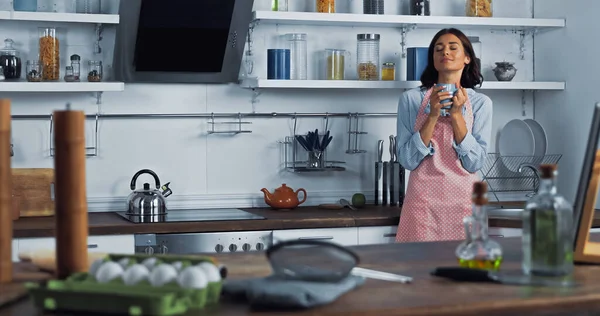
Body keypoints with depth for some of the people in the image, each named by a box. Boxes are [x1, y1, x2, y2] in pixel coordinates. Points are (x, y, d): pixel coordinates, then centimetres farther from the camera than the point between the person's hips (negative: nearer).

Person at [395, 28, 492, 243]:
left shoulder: (480, 102, 3)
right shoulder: (411, 99, 1)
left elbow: (475, 162, -5)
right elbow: (407, 160, -6)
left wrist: (456, 115, -13)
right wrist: (433, 115, -14)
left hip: (463, 201, 1)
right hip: (423, 200, -1)